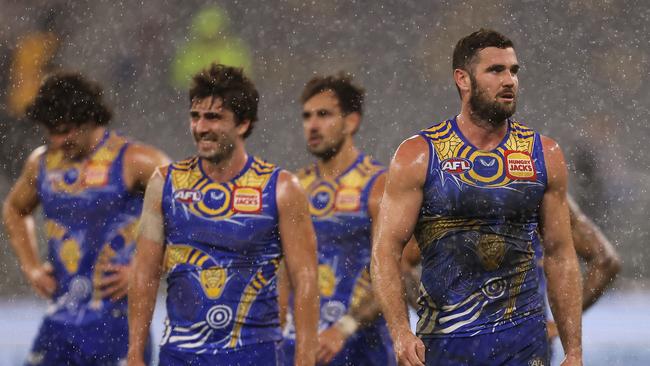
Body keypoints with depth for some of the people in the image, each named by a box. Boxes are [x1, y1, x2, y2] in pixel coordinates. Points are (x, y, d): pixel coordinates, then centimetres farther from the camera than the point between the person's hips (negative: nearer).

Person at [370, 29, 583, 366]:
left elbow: (560, 255, 11)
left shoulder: (544, 155, 7)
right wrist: (400, 332, -18)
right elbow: (386, 249, -4)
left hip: (523, 339, 1)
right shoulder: (419, 156, -1)